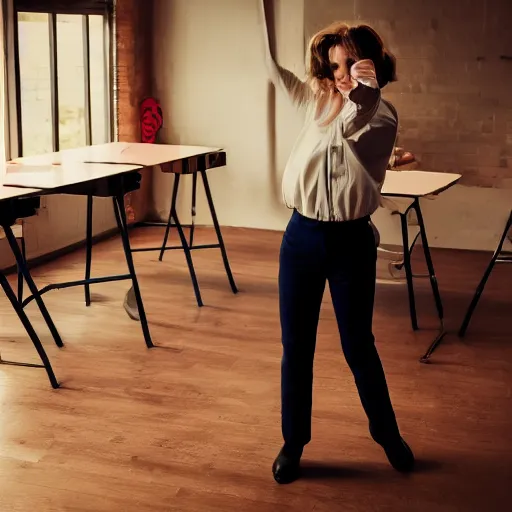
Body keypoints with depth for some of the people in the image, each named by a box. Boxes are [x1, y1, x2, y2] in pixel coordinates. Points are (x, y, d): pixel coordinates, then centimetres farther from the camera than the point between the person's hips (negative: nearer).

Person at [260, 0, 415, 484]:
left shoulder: (381, 114, -5)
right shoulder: (318, 99, 8)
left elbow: (351, 131, -25)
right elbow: (274, 66, 9)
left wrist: (362, 95, -43)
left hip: (350, 240, -3)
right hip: (302, 235, 4)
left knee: (358, 347, 7)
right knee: (295, 347, 9)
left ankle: (388, 434, 30)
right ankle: (293, 443, 24)